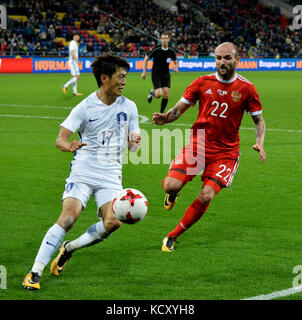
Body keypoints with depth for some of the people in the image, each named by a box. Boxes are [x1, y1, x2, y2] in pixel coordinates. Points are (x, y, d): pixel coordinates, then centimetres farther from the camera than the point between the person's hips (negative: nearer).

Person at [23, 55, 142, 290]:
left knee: (113, 222, -20)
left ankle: (69, 248, 7)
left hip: (111, 177, 3)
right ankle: (35, 272, -17)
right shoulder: (85, 107, -3)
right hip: (83, 172, -3)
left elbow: (132, 144, 14)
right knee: (69, 216, -22)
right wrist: (68, 146, -31)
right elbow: (60, 139, -7)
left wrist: (135, 142, -11)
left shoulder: (128, 107, 7)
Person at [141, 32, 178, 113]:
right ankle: (152, 92, 20)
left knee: (166, 95, -6)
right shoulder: (156, 50, -11)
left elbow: (175, 62, 14)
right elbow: (146, 59, 1)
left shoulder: (172, 51, -2)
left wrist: (176, 67, -10)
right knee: (159, 94, -17)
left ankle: (161, 113, 10)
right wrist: (144, 72, -4)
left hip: (166, 75, 3)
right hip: (156, 75, -3)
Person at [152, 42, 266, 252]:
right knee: (171, 186, -18)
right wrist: (165, 118, -15)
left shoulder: (246, 89, -2)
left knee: (207, 196, -17)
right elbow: (179, 109, 7)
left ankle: (173, 236, 0)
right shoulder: (203, 83, 1)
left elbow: (259, 119, 7)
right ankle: (173, 194, 22)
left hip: (226, 152, -1)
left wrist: (259, 143, -11)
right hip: (197, 145, 1)